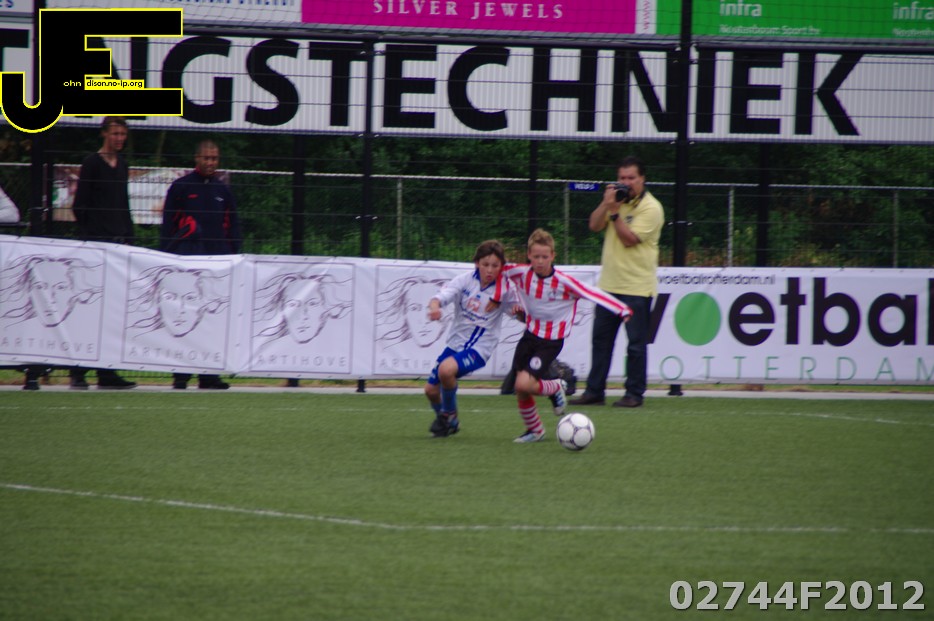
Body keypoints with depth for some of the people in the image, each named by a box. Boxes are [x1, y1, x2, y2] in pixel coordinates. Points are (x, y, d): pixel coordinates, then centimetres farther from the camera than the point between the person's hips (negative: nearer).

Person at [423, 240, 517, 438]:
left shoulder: (504, 289, -11)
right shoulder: (465, 280, -8)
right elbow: (442, 295, -22)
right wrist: (435, 306, -46)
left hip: (479, 348, -4)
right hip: (455, 342, 4)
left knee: (446, 369, -31)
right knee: (431, 389, 8)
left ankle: (449, 415, -6)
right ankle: (446, 422, 39)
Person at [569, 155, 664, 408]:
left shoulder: (650, 208, -10)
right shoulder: (618, 200, 12)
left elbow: (629, 238, -18)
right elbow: (594, 225, 4)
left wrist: (615, 211, -17)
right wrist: (606, 203, -9)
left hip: (636, 287, -7)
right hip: (609, 283, 7)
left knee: (636, 344, -2)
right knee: (600, 339, 8)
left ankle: (634, 394, 5)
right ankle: (594, 391, 13)